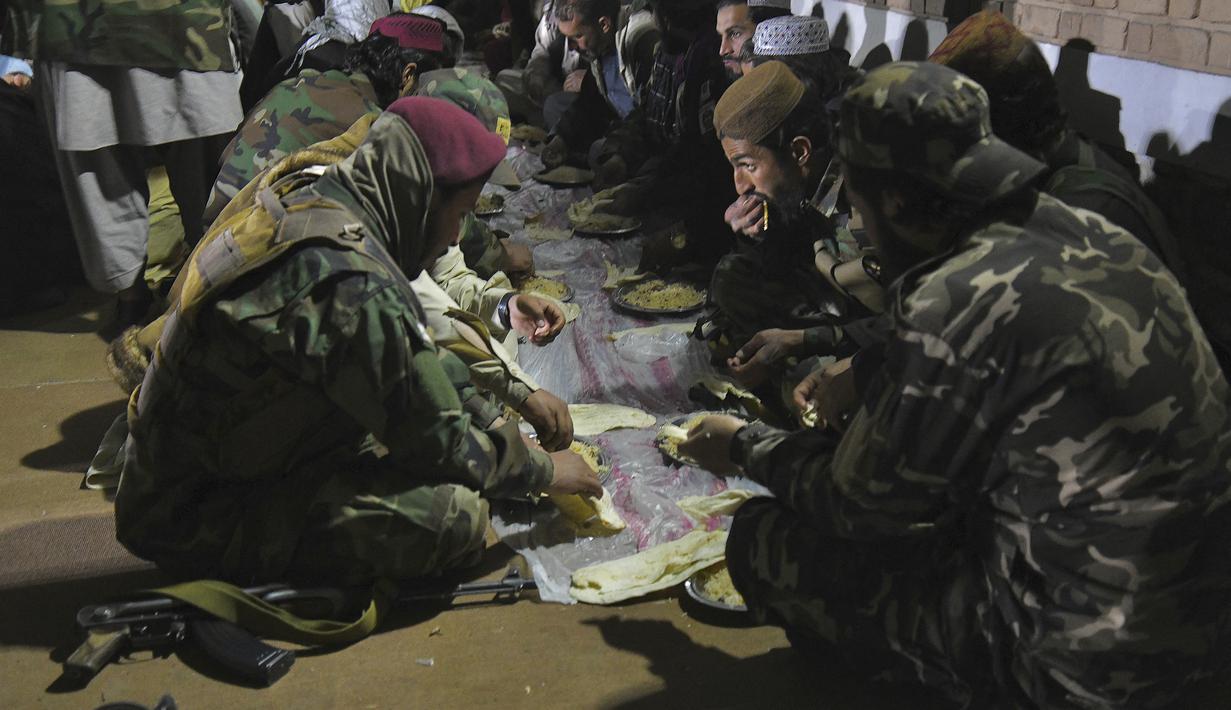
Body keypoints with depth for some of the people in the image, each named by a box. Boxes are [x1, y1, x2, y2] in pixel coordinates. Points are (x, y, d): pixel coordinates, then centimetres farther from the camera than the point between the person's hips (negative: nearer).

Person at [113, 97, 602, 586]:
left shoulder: (300, 207, 1)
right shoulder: (350, 283, -29)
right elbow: (440, 442, -20)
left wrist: (493, 422, 11)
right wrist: (542, 471, -3)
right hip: (201, 520, -10)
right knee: (455, 513, -25)